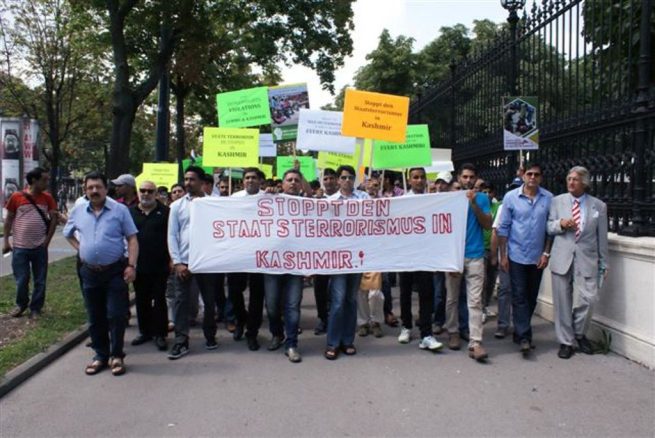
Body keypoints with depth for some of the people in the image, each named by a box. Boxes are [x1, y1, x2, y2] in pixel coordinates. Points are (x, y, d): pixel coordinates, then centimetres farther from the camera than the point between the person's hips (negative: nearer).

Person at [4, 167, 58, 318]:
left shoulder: (47, 198, 0)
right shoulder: (16, 197, -5)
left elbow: (54, 219, 3)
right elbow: (9, 219, 3)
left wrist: (47, 240, -2)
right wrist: (6, 241, 0)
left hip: (40, 248, 1)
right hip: (20, 247, -1)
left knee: (40, 281, 7)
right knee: (21, 280, 6)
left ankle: (35, 308, 21)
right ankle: (21, 304, 29)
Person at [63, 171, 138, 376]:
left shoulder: (120, 210, -4)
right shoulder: (78, 211, 7)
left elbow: (132, 239, -6)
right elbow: (68, 234, 25)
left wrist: (131, 265, -14)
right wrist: (80, 249, 9)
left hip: (115, 271, -4)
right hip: (90, 272, 4)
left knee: (116, 316, -1)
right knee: (95, 318, 12)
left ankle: (117, 355, 13)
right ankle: (100, 355, 25)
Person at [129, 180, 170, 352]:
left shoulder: (165, 212, -1)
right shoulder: (130, 212, 8)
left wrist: (171, 259, -6)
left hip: (159, 265, -3)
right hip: (138, 265, 3)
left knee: (159, 300, 4)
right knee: (141, 300, 12)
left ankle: (160, 334, 12)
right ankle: (145, 331, 25)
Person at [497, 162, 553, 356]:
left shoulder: (548, 198, -1)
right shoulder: (511, 197, -4)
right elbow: (504, 227, -2)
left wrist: (546, 253, 0)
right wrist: (503, 255, -5)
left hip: (537, 257, 2)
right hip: (517, 256, -2)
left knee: (531, 297, 11)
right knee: (519, 297, -3)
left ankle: (520, 332, 24)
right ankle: (524, 337, 0)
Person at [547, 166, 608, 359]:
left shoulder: (599, 206, 5)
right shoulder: (557, 201, 6)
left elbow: (602, 237, 8)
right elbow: (548, 227, 8)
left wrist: (604, 263, 9)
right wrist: (560, 224, -13)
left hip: (587, 259, 0)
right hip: (562, 259, 1)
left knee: (588, 299, -9)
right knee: (563, 302, 4)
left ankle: (579, 334, 19)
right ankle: (566, 341, 18)